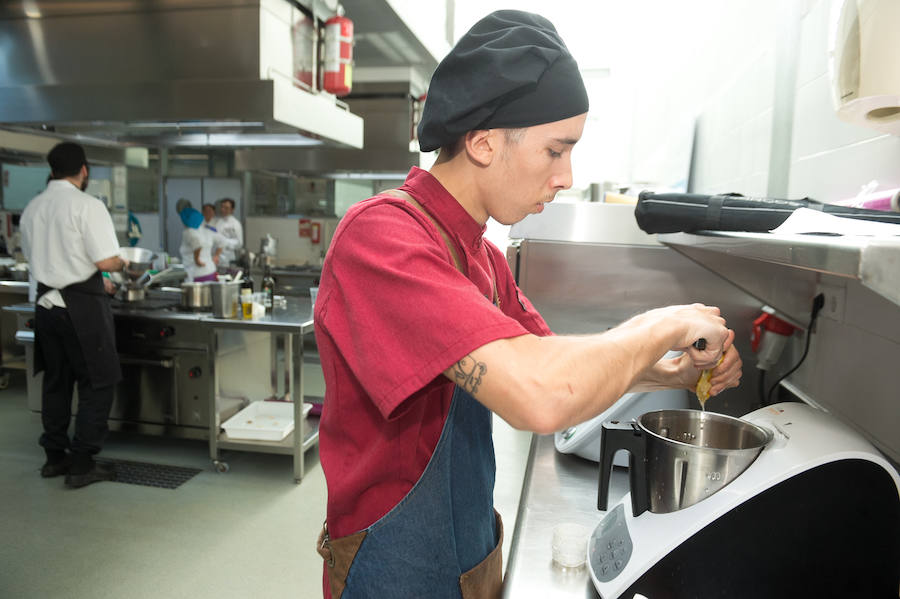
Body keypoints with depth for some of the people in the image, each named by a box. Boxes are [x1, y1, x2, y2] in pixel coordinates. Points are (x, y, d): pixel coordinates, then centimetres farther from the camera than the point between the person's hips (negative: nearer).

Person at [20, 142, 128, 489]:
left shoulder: (32, 209, 10)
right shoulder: (87, 206, -13)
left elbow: (37, 259, 18)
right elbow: (107, 262, -19)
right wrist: (122, 264, 5)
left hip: (46, 301, 7)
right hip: (81, 306, -7)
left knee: (56, 381, 17)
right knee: (97, 383, 3)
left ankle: (55, 457, 28)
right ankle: (82, 465, 6)